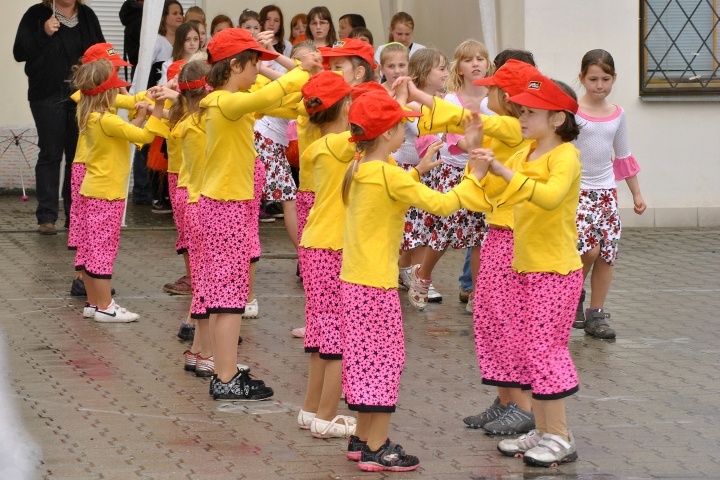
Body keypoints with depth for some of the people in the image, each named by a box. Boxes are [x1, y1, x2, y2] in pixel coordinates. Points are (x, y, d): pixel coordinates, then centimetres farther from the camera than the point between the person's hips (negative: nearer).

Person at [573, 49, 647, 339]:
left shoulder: (617, 114, 7)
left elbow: (623, 156, 16)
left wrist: (636, 193, 18)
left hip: (606, 191, 5)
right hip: (576, 190, -5)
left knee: (606, 254, 2)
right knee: (587, 248, -19)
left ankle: (596, 316, 10)